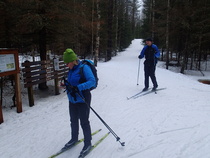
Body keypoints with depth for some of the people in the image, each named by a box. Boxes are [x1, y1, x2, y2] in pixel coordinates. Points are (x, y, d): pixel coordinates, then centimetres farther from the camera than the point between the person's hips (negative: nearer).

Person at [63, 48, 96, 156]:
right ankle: (74, 139, 44)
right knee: (73, 121, 22)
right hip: (72, 100, 8)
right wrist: (67, 84, -6)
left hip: (82, 100, -8)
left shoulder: (84, 68, -17)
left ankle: (88, 144, 24)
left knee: (84, 122, 4)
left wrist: (78, 87, -36)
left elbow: (92, 81, -26)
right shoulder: (71, 70, 7)